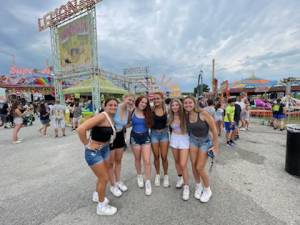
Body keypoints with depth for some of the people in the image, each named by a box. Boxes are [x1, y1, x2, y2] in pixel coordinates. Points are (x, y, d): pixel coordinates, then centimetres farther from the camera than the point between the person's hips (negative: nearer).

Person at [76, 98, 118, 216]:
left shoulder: (111, 118, 1)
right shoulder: (102, 116, -26)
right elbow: (80, 129, -34)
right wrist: (87, 144, -22)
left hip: (105, 149, 8)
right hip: (93, 152, -8)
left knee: (102, 176, 24)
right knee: (104, 178, 4)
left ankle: (96, 195, 51)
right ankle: (101, 207, 28)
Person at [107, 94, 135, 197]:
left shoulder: (128, 111, -1)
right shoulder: (115, 108, -22)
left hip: (120, 136, 6)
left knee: (118, 160, 19)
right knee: (110, 163, 10)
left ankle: (118, 181, 39)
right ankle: (112, 186, 29)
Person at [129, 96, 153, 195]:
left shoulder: (147, 113, -3)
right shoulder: (132, 112, -8)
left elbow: (150, 124, -1)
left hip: (145, 137, 1)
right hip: (135, 137, 0)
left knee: (147, 161, -2)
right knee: (137, 159, 17)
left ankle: (148, 182, 16)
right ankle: (139, 176, 42)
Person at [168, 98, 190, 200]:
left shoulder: (184, 115, -14)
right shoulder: (170, 117, 0)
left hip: (184, 139, -4)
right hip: (174, 139, 5)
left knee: (183, 164, -7)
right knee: (176, 161, 17)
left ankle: (186, 186, 12)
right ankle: (180, 178, 42)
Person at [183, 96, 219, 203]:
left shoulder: (203, 113, -24)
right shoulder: (186, 115, -9)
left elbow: (214, 129, -18)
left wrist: (216, 145, -14)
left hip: (205, 142, -4)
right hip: (193, 140, 4)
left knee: (199, 168, -3)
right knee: (193, 165, 6)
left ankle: (207, 190, 25)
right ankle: (198, 187, 33)